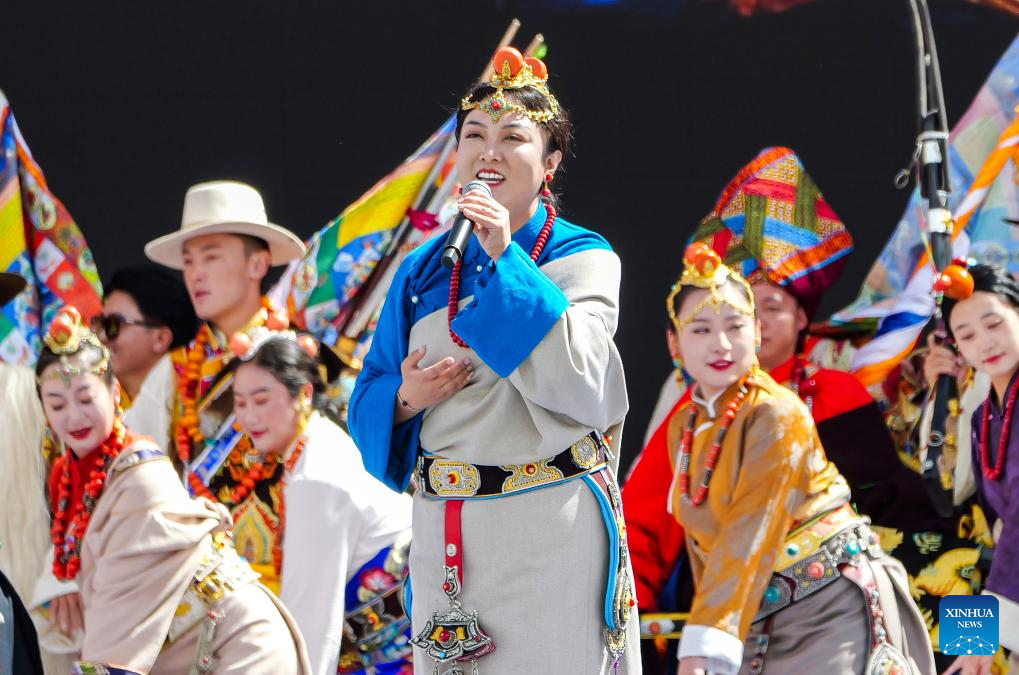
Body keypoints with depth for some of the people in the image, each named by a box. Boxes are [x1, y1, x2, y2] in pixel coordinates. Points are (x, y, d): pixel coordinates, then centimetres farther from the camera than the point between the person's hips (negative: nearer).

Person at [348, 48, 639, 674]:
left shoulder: (582, 258, -1)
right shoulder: (424, 269, 11)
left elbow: (580, 378, -18)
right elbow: (369, 402, 14)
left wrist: (506, 259, -19)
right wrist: (406, 399, -10)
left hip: (552, 529, -4)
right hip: (442, 530, 4)